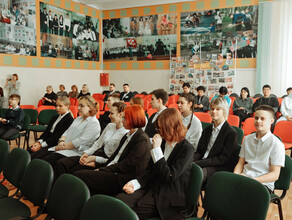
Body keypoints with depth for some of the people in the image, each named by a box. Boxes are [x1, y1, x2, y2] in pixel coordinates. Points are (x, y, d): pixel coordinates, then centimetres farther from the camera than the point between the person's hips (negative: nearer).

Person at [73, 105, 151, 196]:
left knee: (79, 176, -18)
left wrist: (103, 170, -13)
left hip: (123, 178, -9)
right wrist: (101, 167, 2)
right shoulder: (127, 136, 20)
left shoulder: (142, 140, -11)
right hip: (114, 172, 9)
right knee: (77, 174, -7)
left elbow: (127, 165, -16)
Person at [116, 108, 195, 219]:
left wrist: (157, 149, -17)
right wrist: (135, 183, -7)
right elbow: (150, 170, 12)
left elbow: (170, 177, -17)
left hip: (169, 199, -6)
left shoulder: (187, 149, -10)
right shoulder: (162, 143, 9)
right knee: (120, 199, -19)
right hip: (153, 188, 6)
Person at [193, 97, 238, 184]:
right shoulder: (207, 130, 18)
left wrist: (197, 163, -17)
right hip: (203, 165, 6)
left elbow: (223, 159, -11)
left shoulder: (231, 133, -5)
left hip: (219, 169, -6)